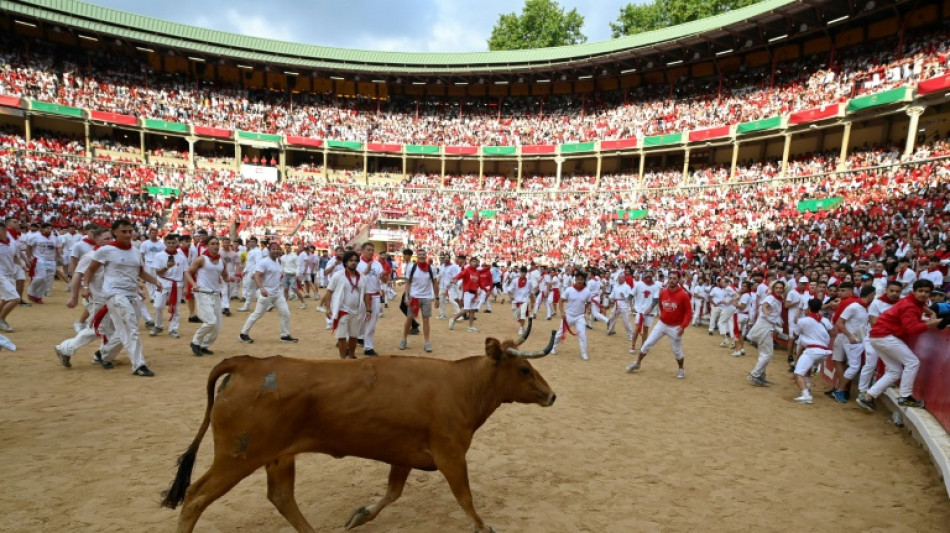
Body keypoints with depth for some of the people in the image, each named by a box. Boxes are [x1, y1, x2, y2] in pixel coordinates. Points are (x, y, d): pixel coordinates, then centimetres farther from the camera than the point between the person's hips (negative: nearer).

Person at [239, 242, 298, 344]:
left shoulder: (278, 263, 14)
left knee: (286, 313, 3)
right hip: (265, 293, -8)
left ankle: (285, 336, 14)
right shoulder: (264, 262, -12)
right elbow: (257, 276, -22)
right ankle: (243, 334, 14)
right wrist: (261, 288, -34)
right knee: (257, 314, -2)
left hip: (277, 293, 8)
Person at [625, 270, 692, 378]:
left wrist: (683, 326, -21)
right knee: (647, 344, 4)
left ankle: (681, 369, 34)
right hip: (662, 324, 4)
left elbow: (688, 312, -14)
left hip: (675, 327, -4)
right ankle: (637, 363, 20)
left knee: (677, 351, 9)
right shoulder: (662, 293, -4)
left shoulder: (683, 295, -17)